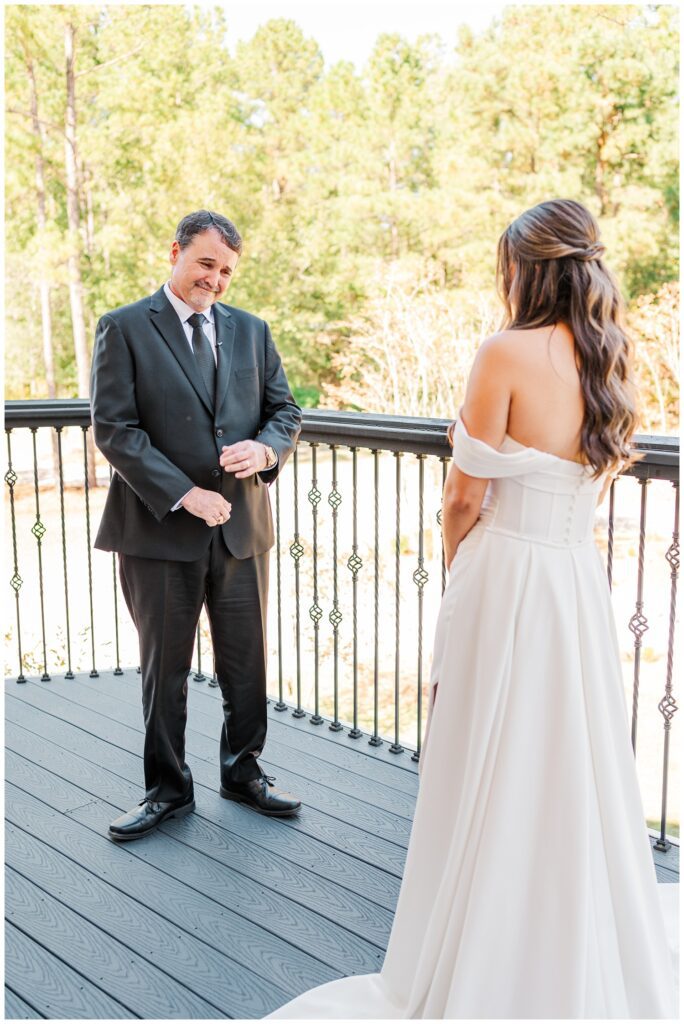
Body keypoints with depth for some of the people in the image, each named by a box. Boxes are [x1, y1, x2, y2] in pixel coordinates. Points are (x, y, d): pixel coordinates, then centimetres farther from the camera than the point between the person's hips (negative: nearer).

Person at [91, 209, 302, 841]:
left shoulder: (251, 331, 11)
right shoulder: (124, 329, -3)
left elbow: (286, 410, 13)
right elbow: (114, 429, -10)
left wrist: (266, 448, -11)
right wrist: (183, 494, -18)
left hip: (242, 527, 4)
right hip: (160, 528, -3)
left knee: (248, 663, 13)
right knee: (164, 668, 10)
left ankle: (243, 771, 34)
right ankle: (168, 789, 27)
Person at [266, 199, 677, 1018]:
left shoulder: (508, 352, -13)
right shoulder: (611, 366, 8)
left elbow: (464, 498, -9)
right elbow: (589, 491, 13)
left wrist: (456, 568, 9)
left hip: (505, 582, -6)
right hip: (582, 584, 7)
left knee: (489, 784, 7)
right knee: (573, 776, 16)